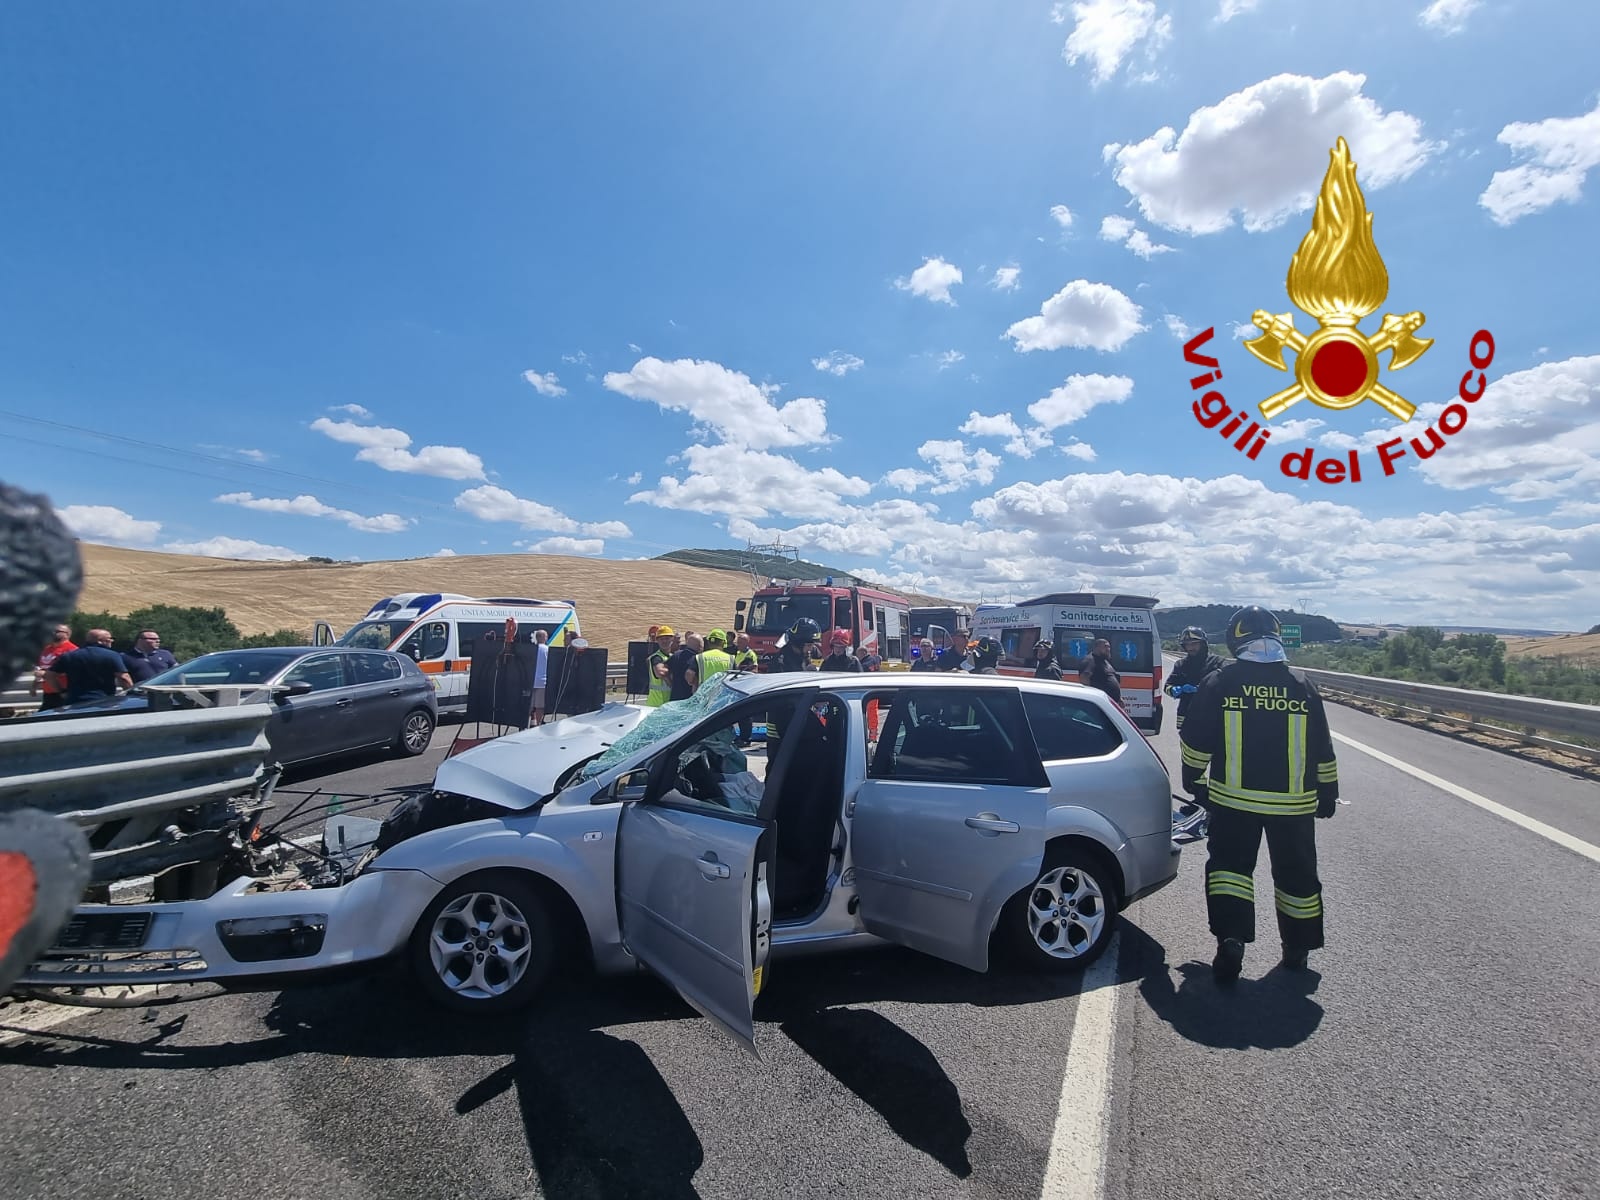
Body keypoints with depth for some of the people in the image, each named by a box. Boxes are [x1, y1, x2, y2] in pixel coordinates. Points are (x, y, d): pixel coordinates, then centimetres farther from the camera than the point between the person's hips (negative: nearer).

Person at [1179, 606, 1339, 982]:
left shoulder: (1218, 683, -7)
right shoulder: (1302, 687, 2)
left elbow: (1195, 742, -3)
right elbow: (1323, 751, 10)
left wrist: (1194, 783, 11)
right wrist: (1327, 793, 22)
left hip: (1233, 798, -2)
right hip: (1294, 802, 3)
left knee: (1229, 865, 7)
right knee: (1296, 873, 17)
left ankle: (1231, 938, -8)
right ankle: (1297, 949, 29)